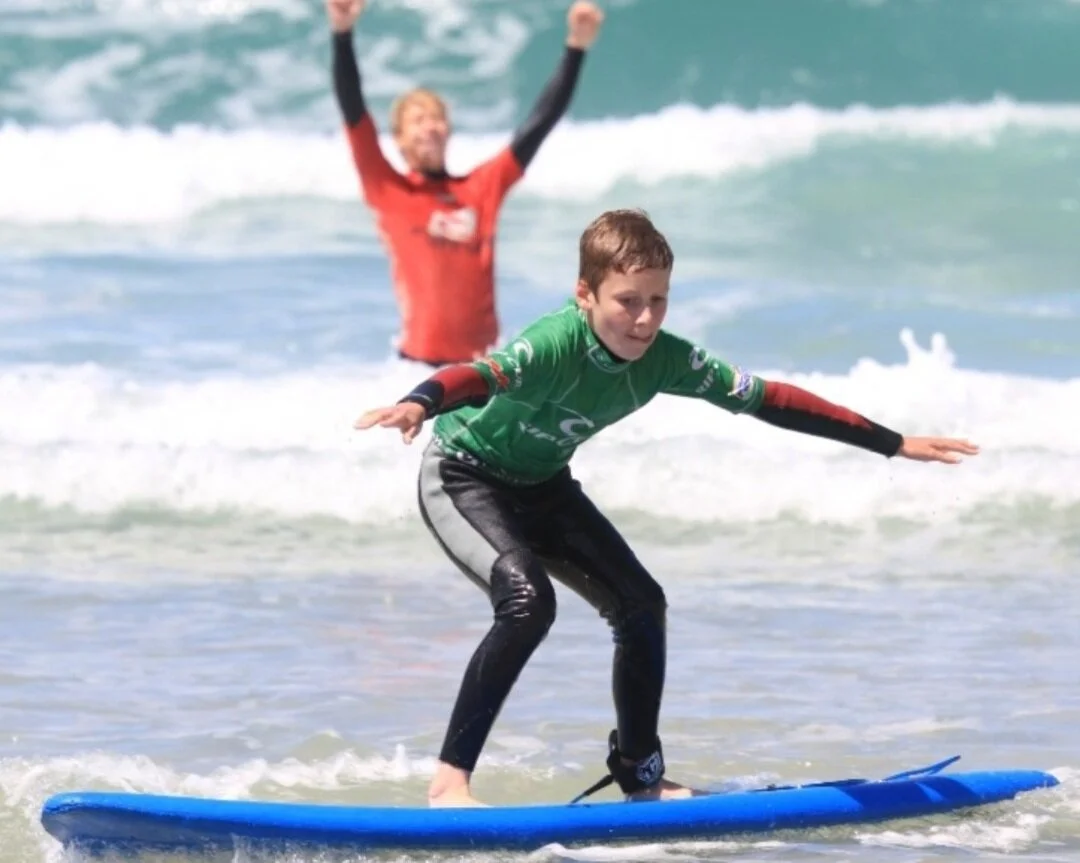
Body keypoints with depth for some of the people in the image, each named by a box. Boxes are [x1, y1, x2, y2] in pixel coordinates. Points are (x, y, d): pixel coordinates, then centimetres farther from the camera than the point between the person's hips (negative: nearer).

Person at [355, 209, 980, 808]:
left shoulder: (668, 360, -17)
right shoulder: (553, 346, -36)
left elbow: (768, 399, -10)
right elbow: (478, 376, -55)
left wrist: (894, 444, -7)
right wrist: (418, 405, -79)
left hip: (542, 485, 7)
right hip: (463, 475, -7)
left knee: (641, 604, 3)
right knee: (528, 600, -29)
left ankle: (640, 775, 22)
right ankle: (451, 780, -25)